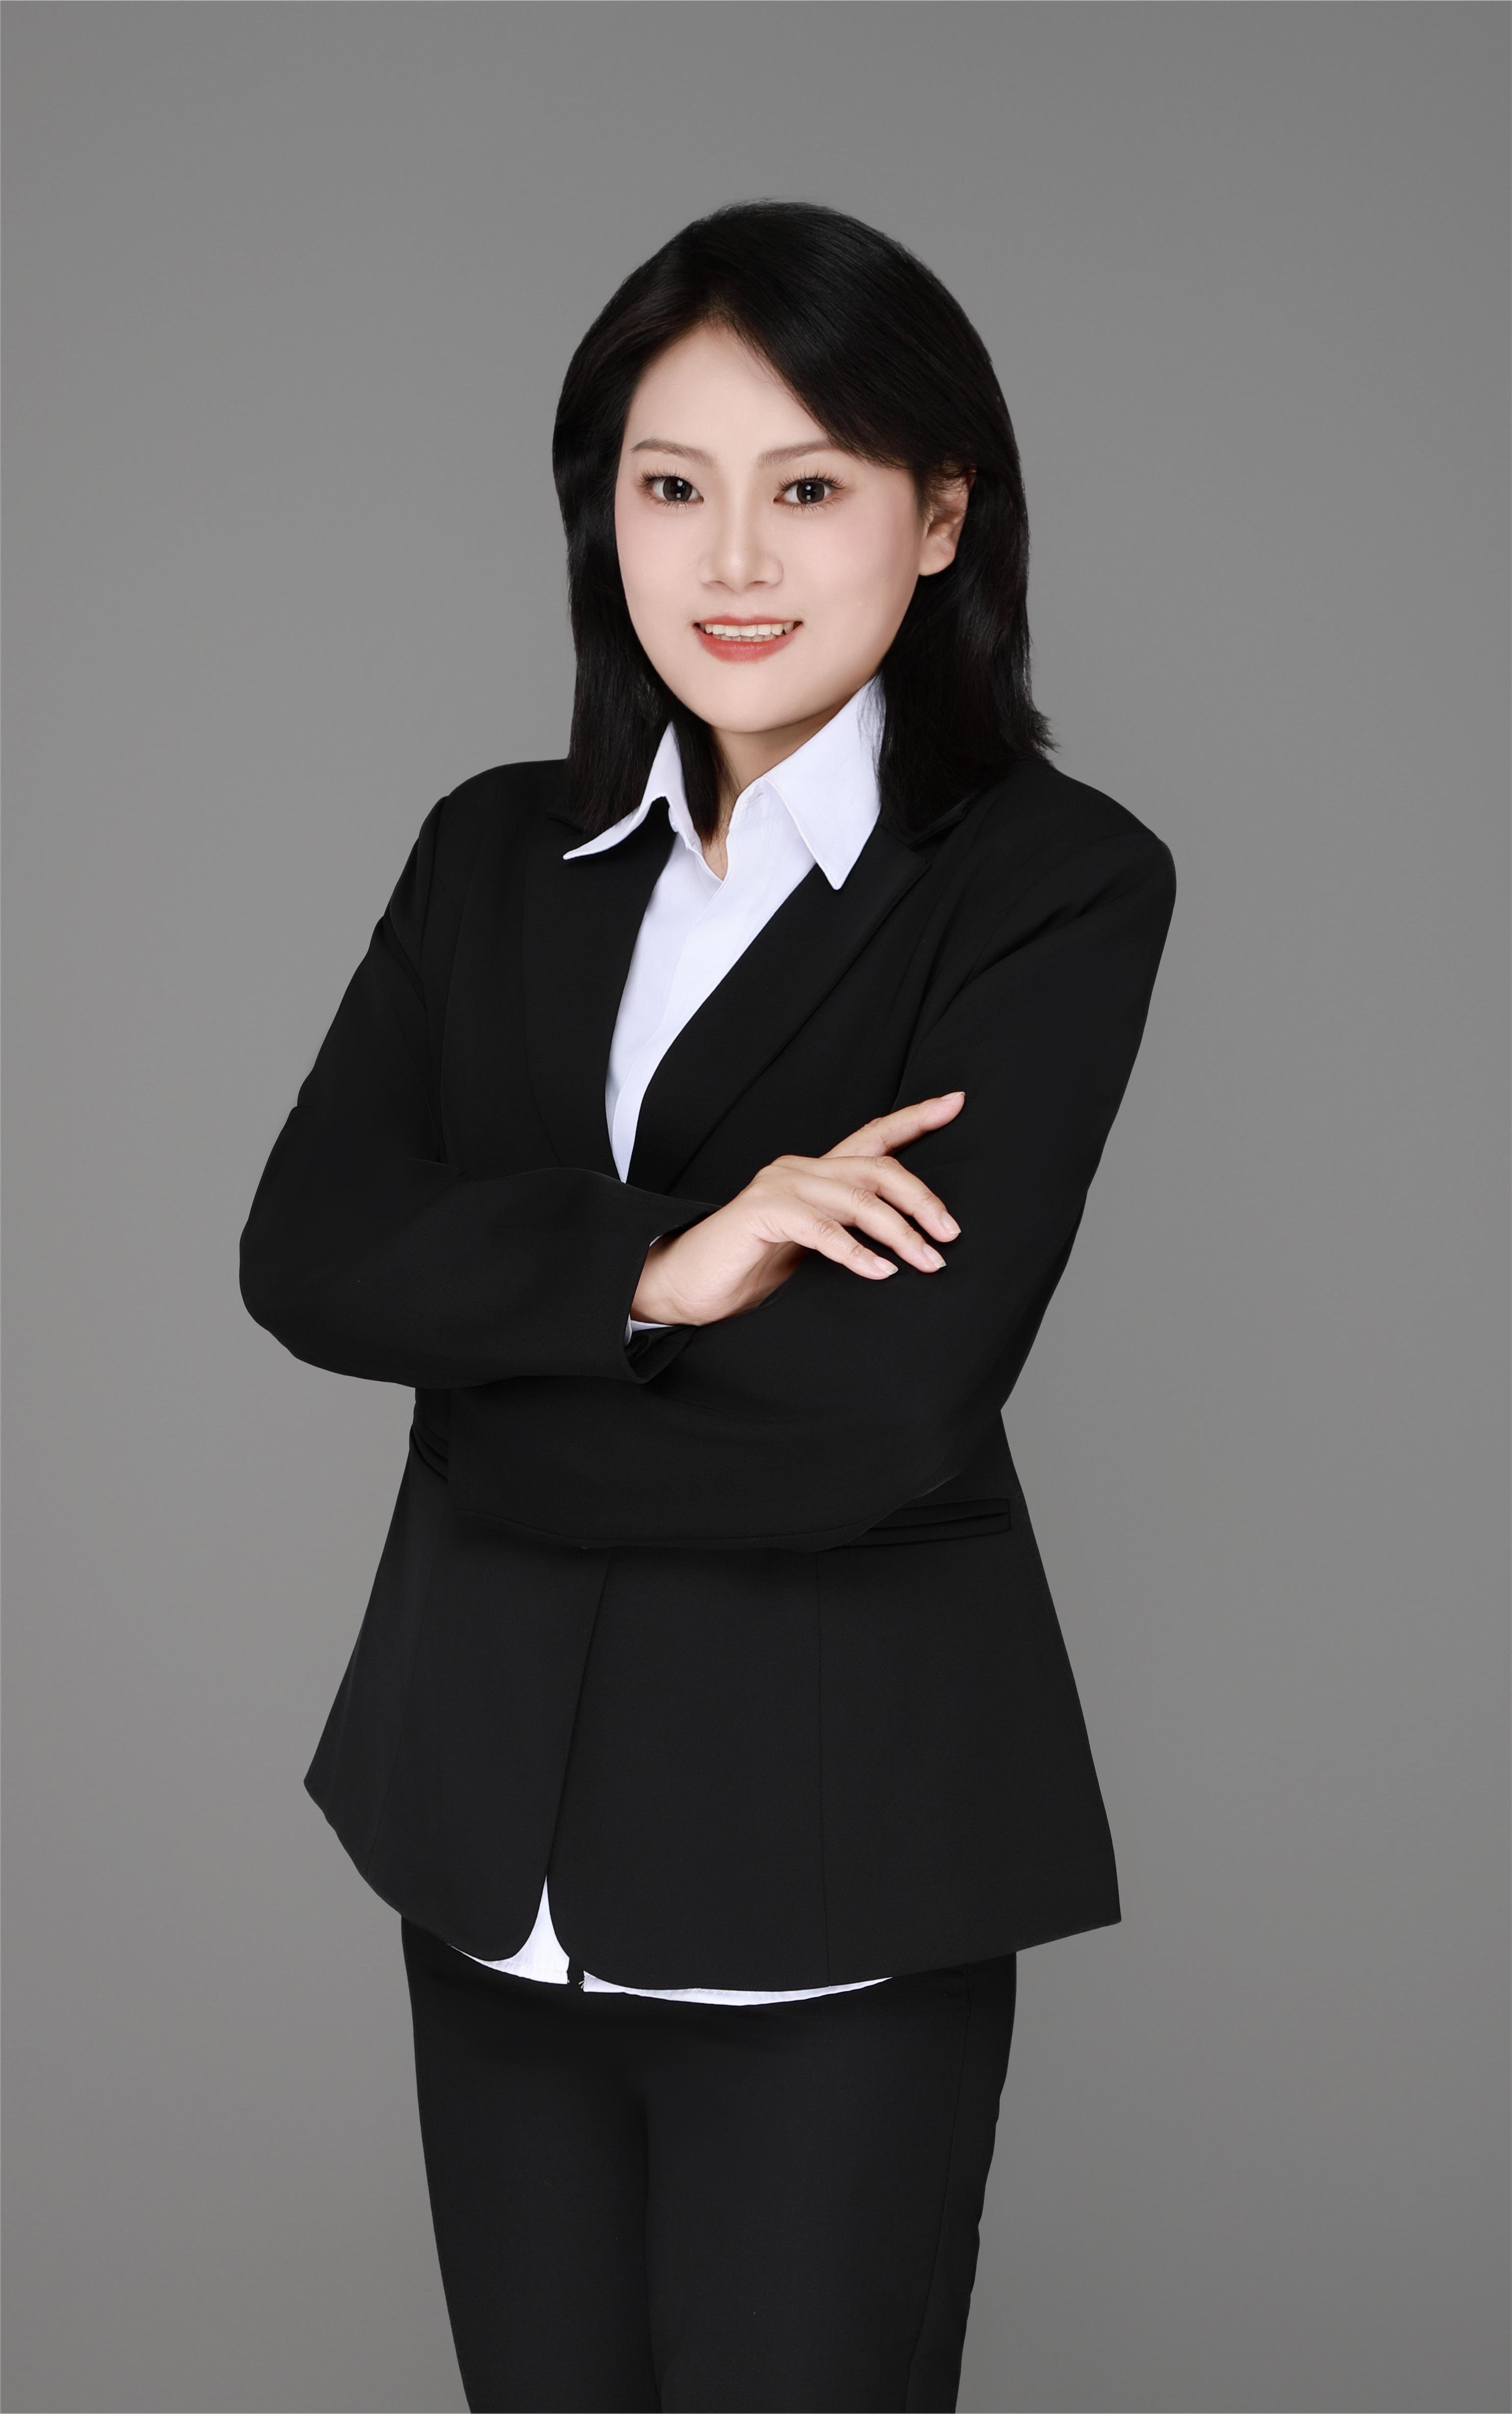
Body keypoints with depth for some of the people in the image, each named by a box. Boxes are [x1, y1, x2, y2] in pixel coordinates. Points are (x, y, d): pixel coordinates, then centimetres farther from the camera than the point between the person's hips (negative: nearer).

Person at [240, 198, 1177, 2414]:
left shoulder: (1058, 880, -7)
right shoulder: (500, 852, 8)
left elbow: (901, 1387, -18)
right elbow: (303, 1253, -5)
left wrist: (478, 1338, -9)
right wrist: (652, 1266, -20)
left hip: (834, 1855, -5)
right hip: (494, 1821, 5)